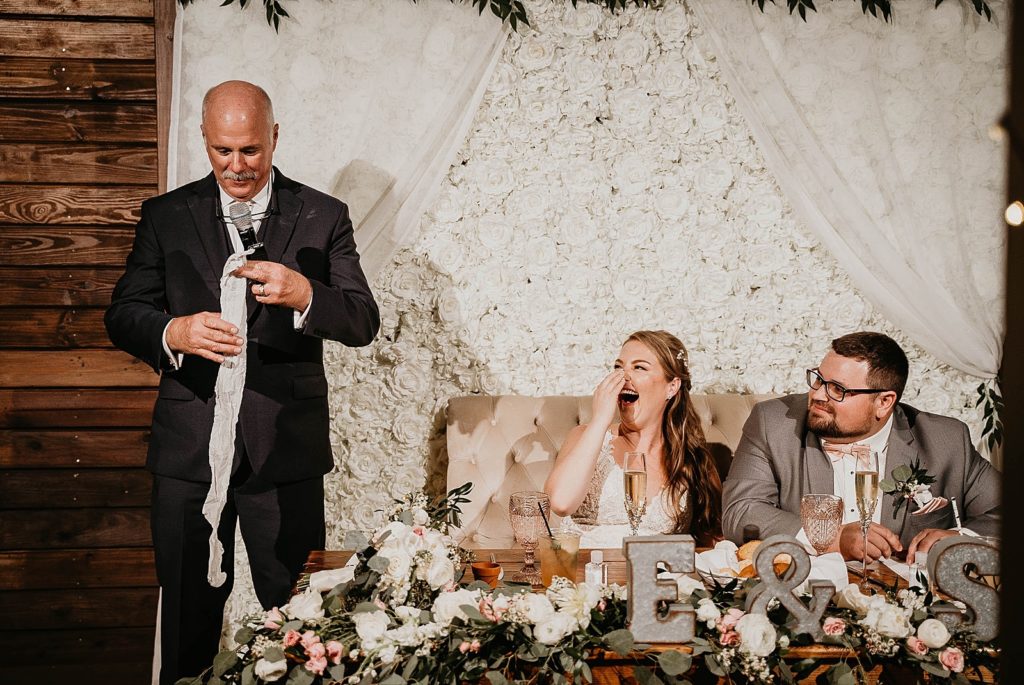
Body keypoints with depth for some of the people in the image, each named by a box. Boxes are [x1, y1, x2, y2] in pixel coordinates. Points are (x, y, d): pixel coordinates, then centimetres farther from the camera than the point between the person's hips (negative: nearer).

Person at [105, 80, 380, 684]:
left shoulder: (324, 217, 3)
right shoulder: (166, 216, 7)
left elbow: (364, 323, -5)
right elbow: (123, 315, 4)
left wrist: (303, 294, -25)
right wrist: (173, 333, -19)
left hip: (286, 452, -1)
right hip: (189, 451, 1)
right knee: (188, 620, 9)